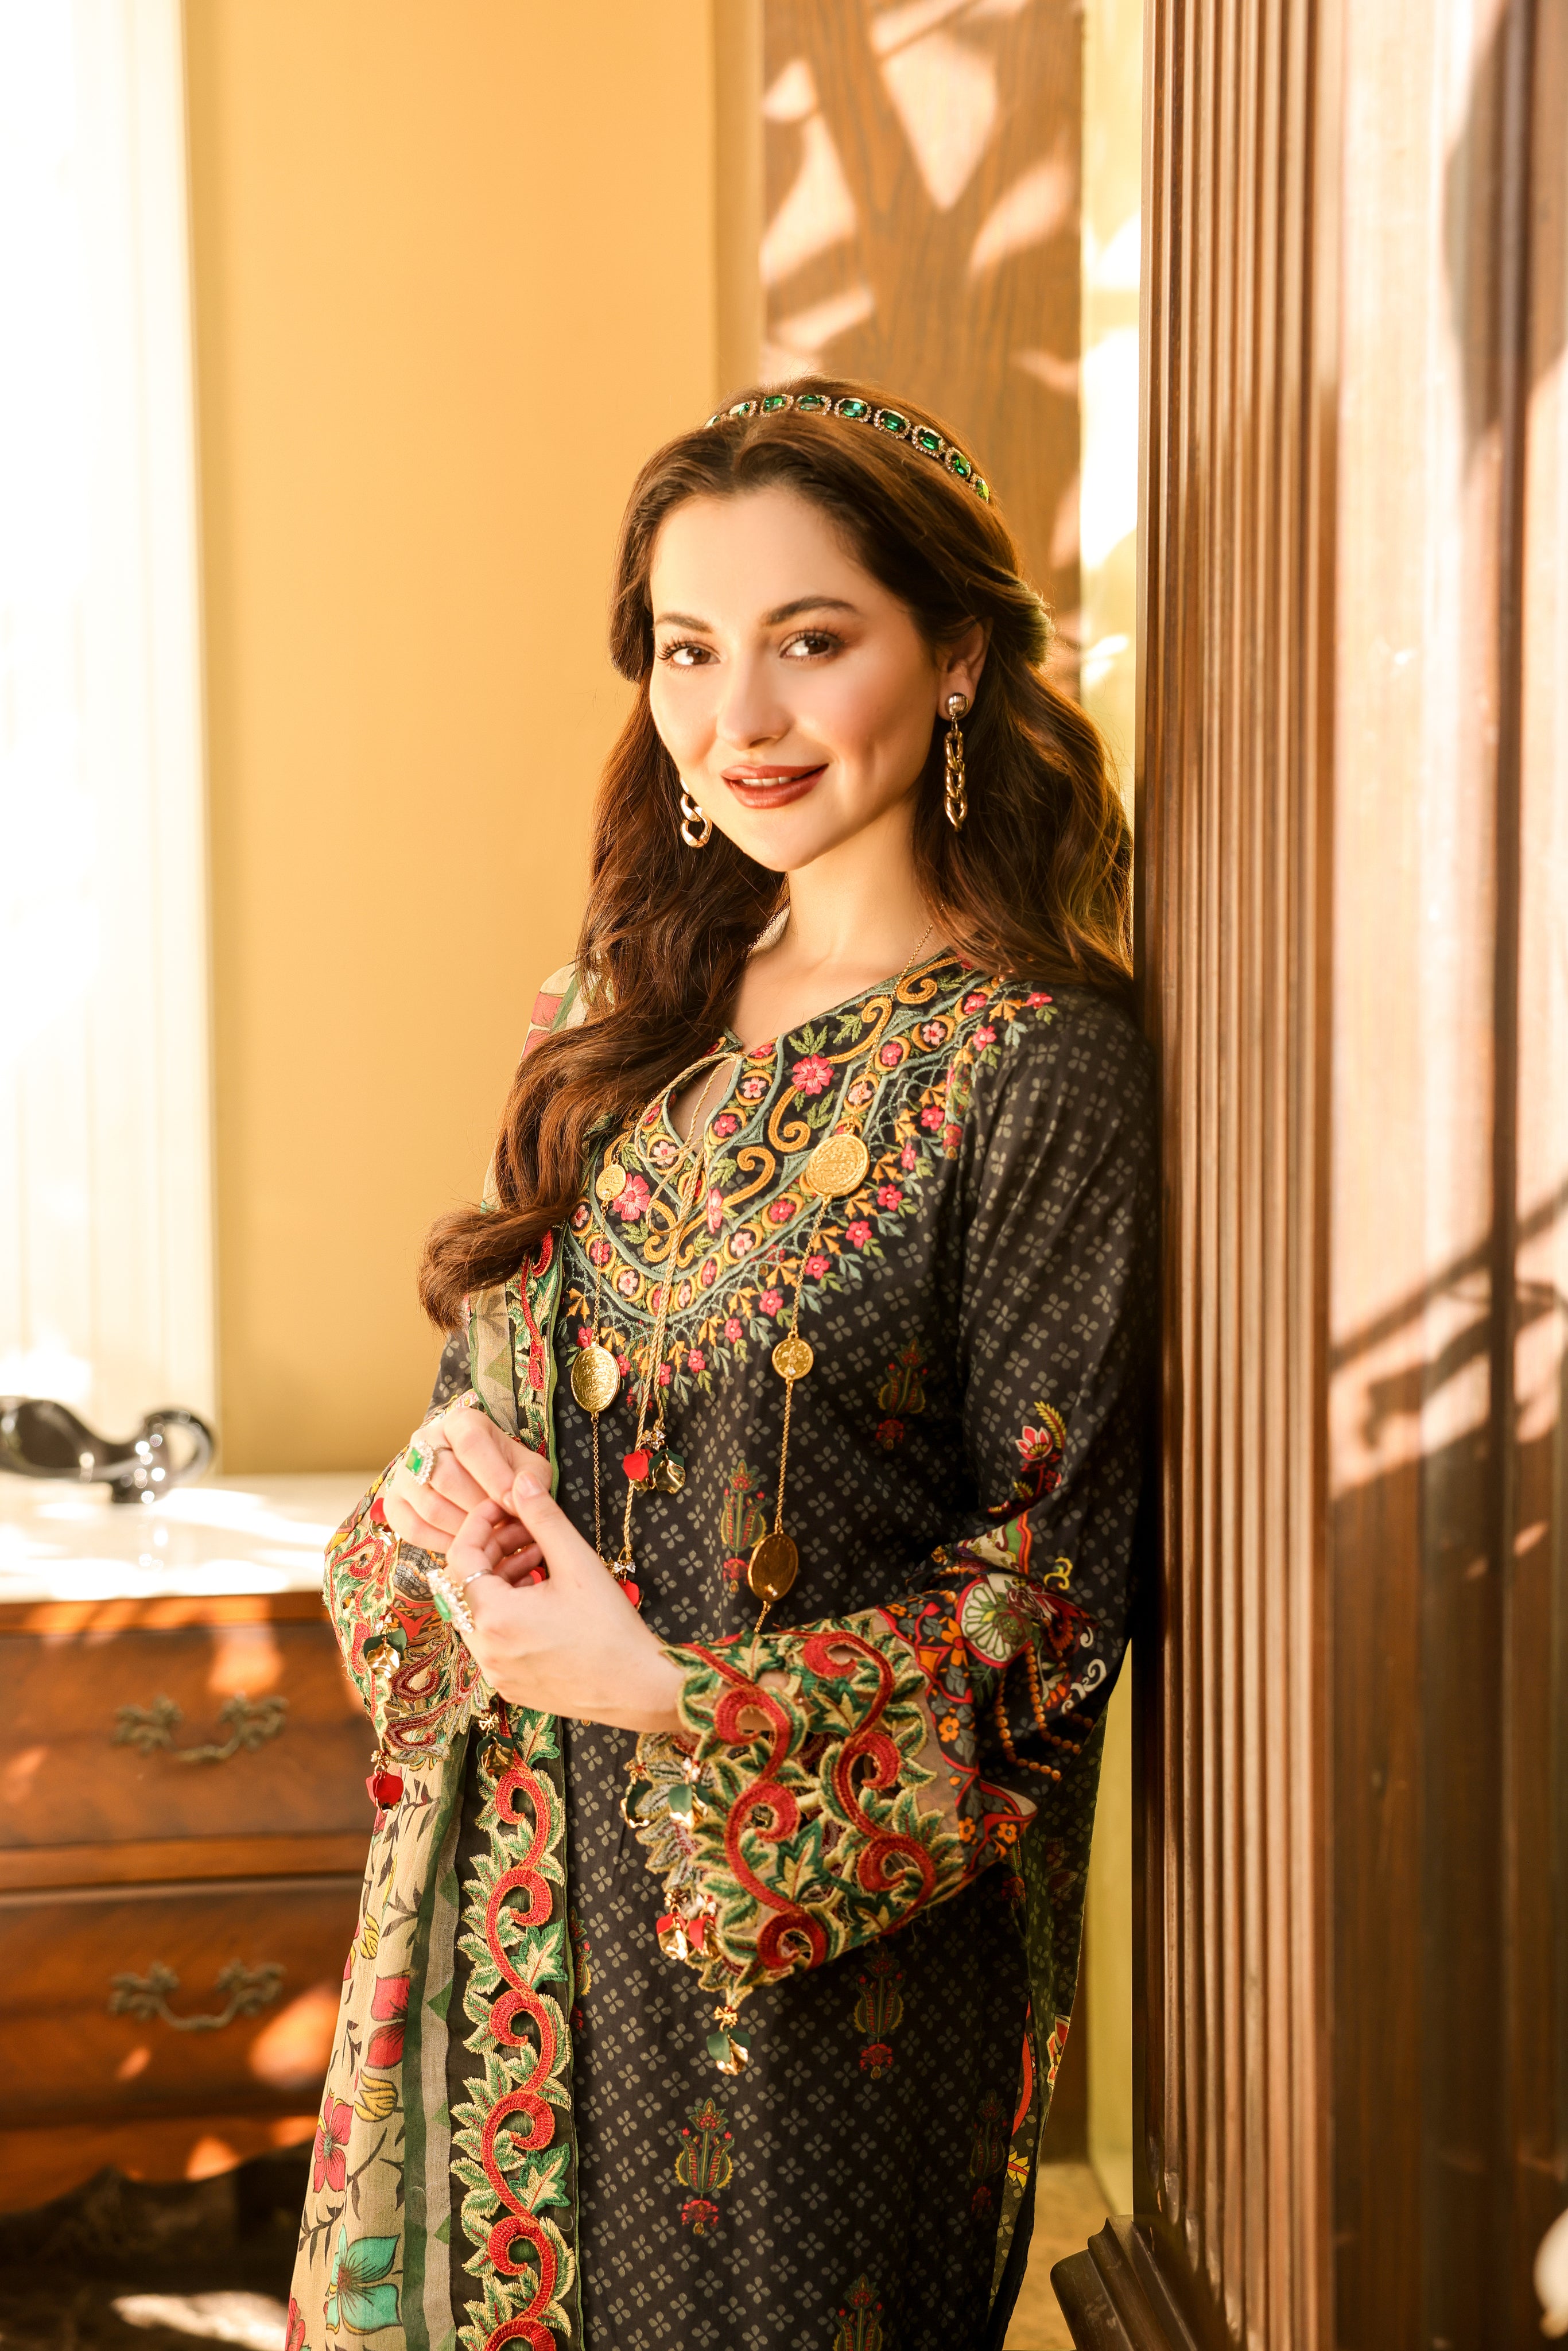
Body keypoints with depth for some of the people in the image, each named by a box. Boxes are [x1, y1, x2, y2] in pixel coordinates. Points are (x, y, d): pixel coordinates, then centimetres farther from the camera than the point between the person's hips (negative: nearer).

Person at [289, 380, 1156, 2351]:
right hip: (514, 1884, 6)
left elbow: (1048, 1592, -13)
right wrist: (445, 1488, -9)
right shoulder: (623, 1018, 4)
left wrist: (666, 1688, -20)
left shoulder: (1041, 1075, -15)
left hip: (815, 1946, -5)